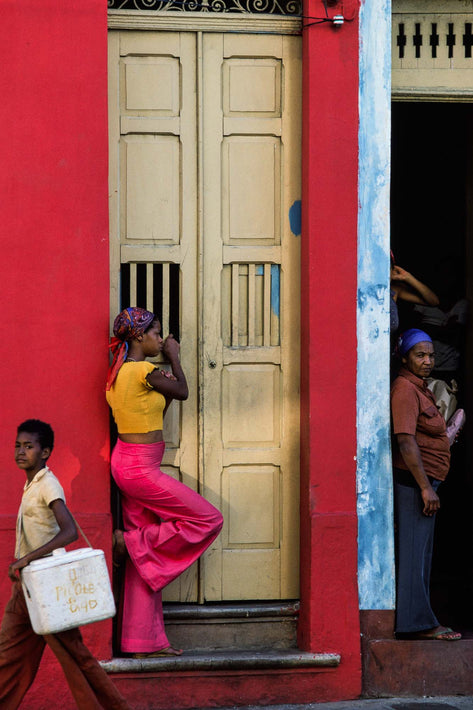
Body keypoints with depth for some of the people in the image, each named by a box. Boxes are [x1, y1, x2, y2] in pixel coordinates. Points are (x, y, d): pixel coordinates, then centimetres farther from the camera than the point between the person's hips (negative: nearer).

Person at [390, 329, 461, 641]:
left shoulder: (420, 389, 19)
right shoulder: (405, 389, -14)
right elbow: (406, 441, -22)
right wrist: (425, 487, -23)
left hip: (423, 480, 11)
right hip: (414, 480, -11)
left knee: (421, 552, 12)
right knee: (414, 551, -7)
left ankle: (420, 620, 18)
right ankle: (419, 623, -6)